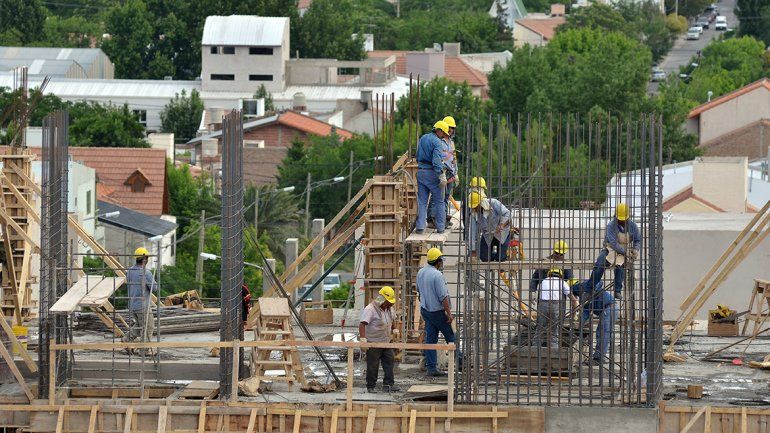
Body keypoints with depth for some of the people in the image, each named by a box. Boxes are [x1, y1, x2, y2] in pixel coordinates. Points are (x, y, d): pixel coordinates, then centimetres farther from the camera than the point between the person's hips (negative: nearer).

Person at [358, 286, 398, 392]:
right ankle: (370, 387, 7)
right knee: (373, 366, -1)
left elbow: (392, 319, 29)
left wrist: (394, 329, 14)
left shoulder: (388, 308, 7)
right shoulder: (370, 309, -19)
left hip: (386, 342, 8)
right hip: (373, 343, -8)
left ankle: (388, 384, 11)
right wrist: (362, 338, -39)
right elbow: (362, 324, -29)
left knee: (389, 362, 5)